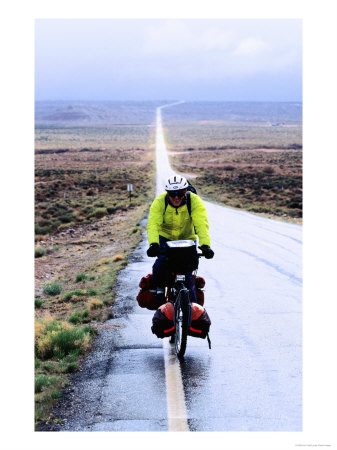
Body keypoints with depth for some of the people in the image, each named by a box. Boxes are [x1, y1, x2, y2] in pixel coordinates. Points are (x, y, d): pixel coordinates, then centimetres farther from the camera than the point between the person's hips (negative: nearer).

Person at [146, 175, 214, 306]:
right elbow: (153, 224, -33)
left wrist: (205, 245, -50)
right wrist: (153, 244, -52)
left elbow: (202, 225, -34)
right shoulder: (159, 202, -22)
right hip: (165, 237, 0)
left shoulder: (195, 202, -23)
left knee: (187, 274, -10)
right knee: (161, 262, -25)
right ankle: (159, 288, 4)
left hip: (187, 239, 0)